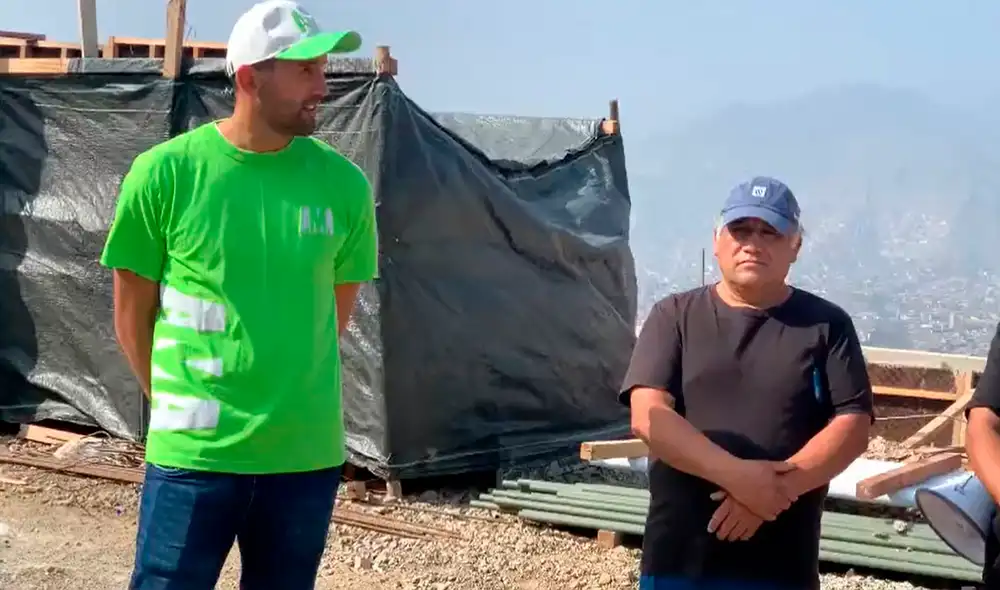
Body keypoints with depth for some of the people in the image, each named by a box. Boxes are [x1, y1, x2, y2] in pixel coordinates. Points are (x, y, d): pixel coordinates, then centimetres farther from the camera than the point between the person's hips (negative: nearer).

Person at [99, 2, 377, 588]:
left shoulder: (343, 182, 0)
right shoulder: (166, 171, -8)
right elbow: (132, 314, 2)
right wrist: (181, 403, 8)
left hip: (309, 454, 3)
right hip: (194, 454, -3)